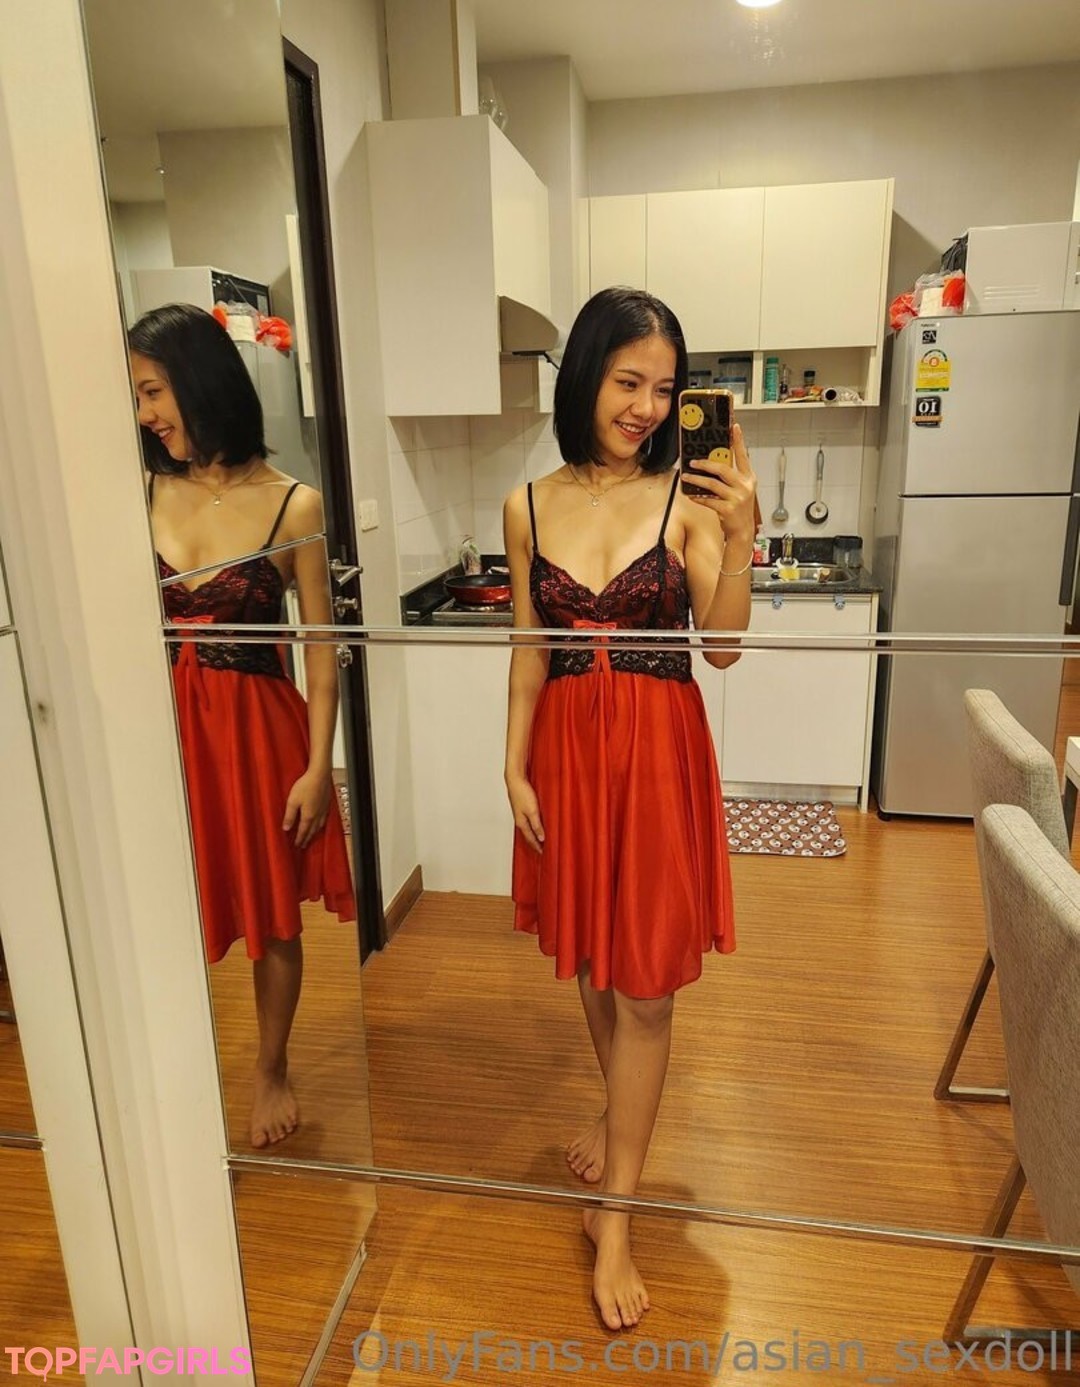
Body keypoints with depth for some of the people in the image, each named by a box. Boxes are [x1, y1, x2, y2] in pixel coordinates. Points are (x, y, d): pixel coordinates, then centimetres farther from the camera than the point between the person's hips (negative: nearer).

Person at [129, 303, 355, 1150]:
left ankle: (273, 1072, 37)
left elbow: (320, 649, -5)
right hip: (170, 728, 2)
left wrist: (318, 766, -7)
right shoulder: (140, 495, 2)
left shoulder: (291, 504, -7)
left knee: (274, 918, 13)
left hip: (259, 728, -2)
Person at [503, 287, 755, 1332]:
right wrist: (514, 767, 1)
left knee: (644, 985, 4)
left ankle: (614, 1217, 21)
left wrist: (739, 540, -21)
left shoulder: (686, 500, -5)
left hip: (658, 754, -2)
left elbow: (722, 648, -9)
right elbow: (529, 652, 5)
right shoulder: (530, 507, 2)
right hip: (565, 749, 3)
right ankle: (621, 1114, 48)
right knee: (589, 959, 19)